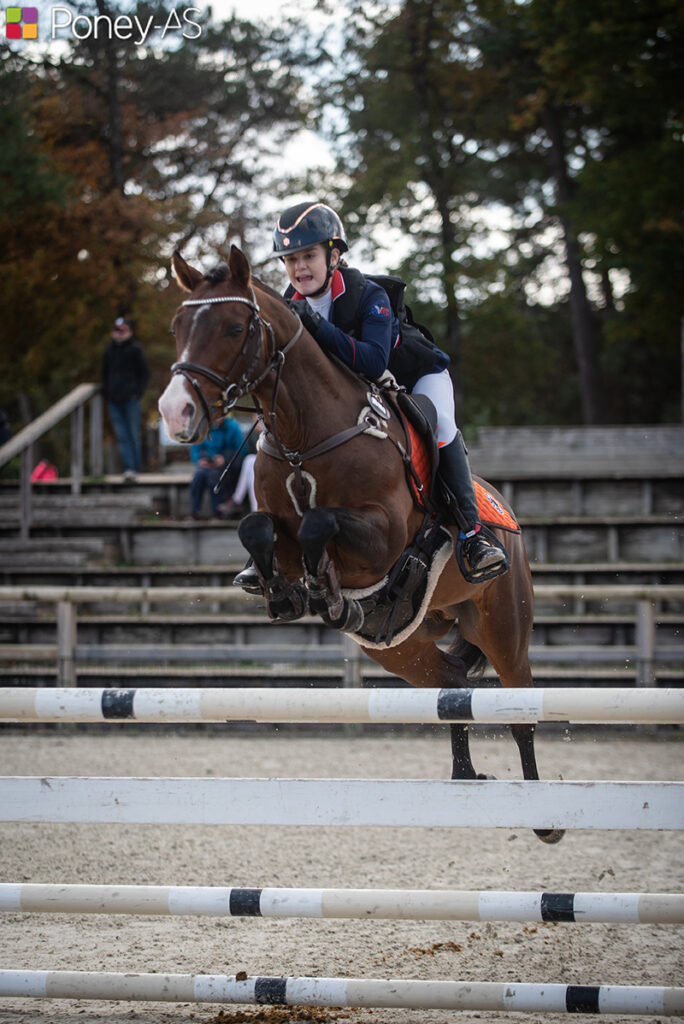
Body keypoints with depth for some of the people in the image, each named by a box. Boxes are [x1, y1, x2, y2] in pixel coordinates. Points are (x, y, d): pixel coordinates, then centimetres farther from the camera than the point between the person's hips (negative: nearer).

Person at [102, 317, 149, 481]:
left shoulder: (135, 350, 0)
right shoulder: (109, 351, 13)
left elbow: (144, 373, 3)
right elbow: (105, 374, 22)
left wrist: (138, 392, -7)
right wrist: (106, 393, 9)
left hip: (131, 399, -4)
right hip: (114, 400, 4)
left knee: (133, 434, -1)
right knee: (122, 435, -3)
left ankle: (134, 468, 6)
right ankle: (129, 468, -6)